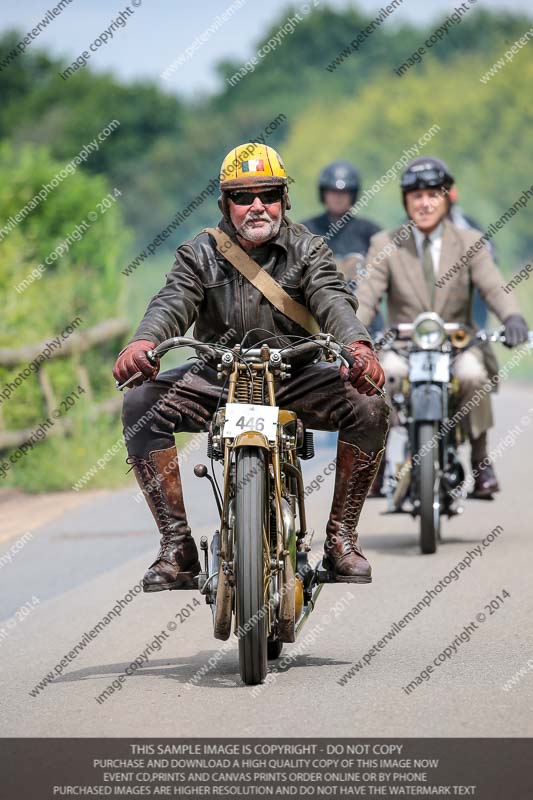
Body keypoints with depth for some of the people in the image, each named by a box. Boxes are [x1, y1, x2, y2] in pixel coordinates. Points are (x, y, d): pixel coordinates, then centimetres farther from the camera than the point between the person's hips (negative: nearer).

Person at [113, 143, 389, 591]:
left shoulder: (306, 250, 3)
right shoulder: (200, 254, 4)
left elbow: (332, 298, -15)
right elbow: (174, 301, -14)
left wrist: (357, 344, -39)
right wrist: (145, 340, -39)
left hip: (292, 375, 0)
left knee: (369, 408, -26)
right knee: (141, 406, -25)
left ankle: (341, 537, -11)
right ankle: (177, 546, -20)